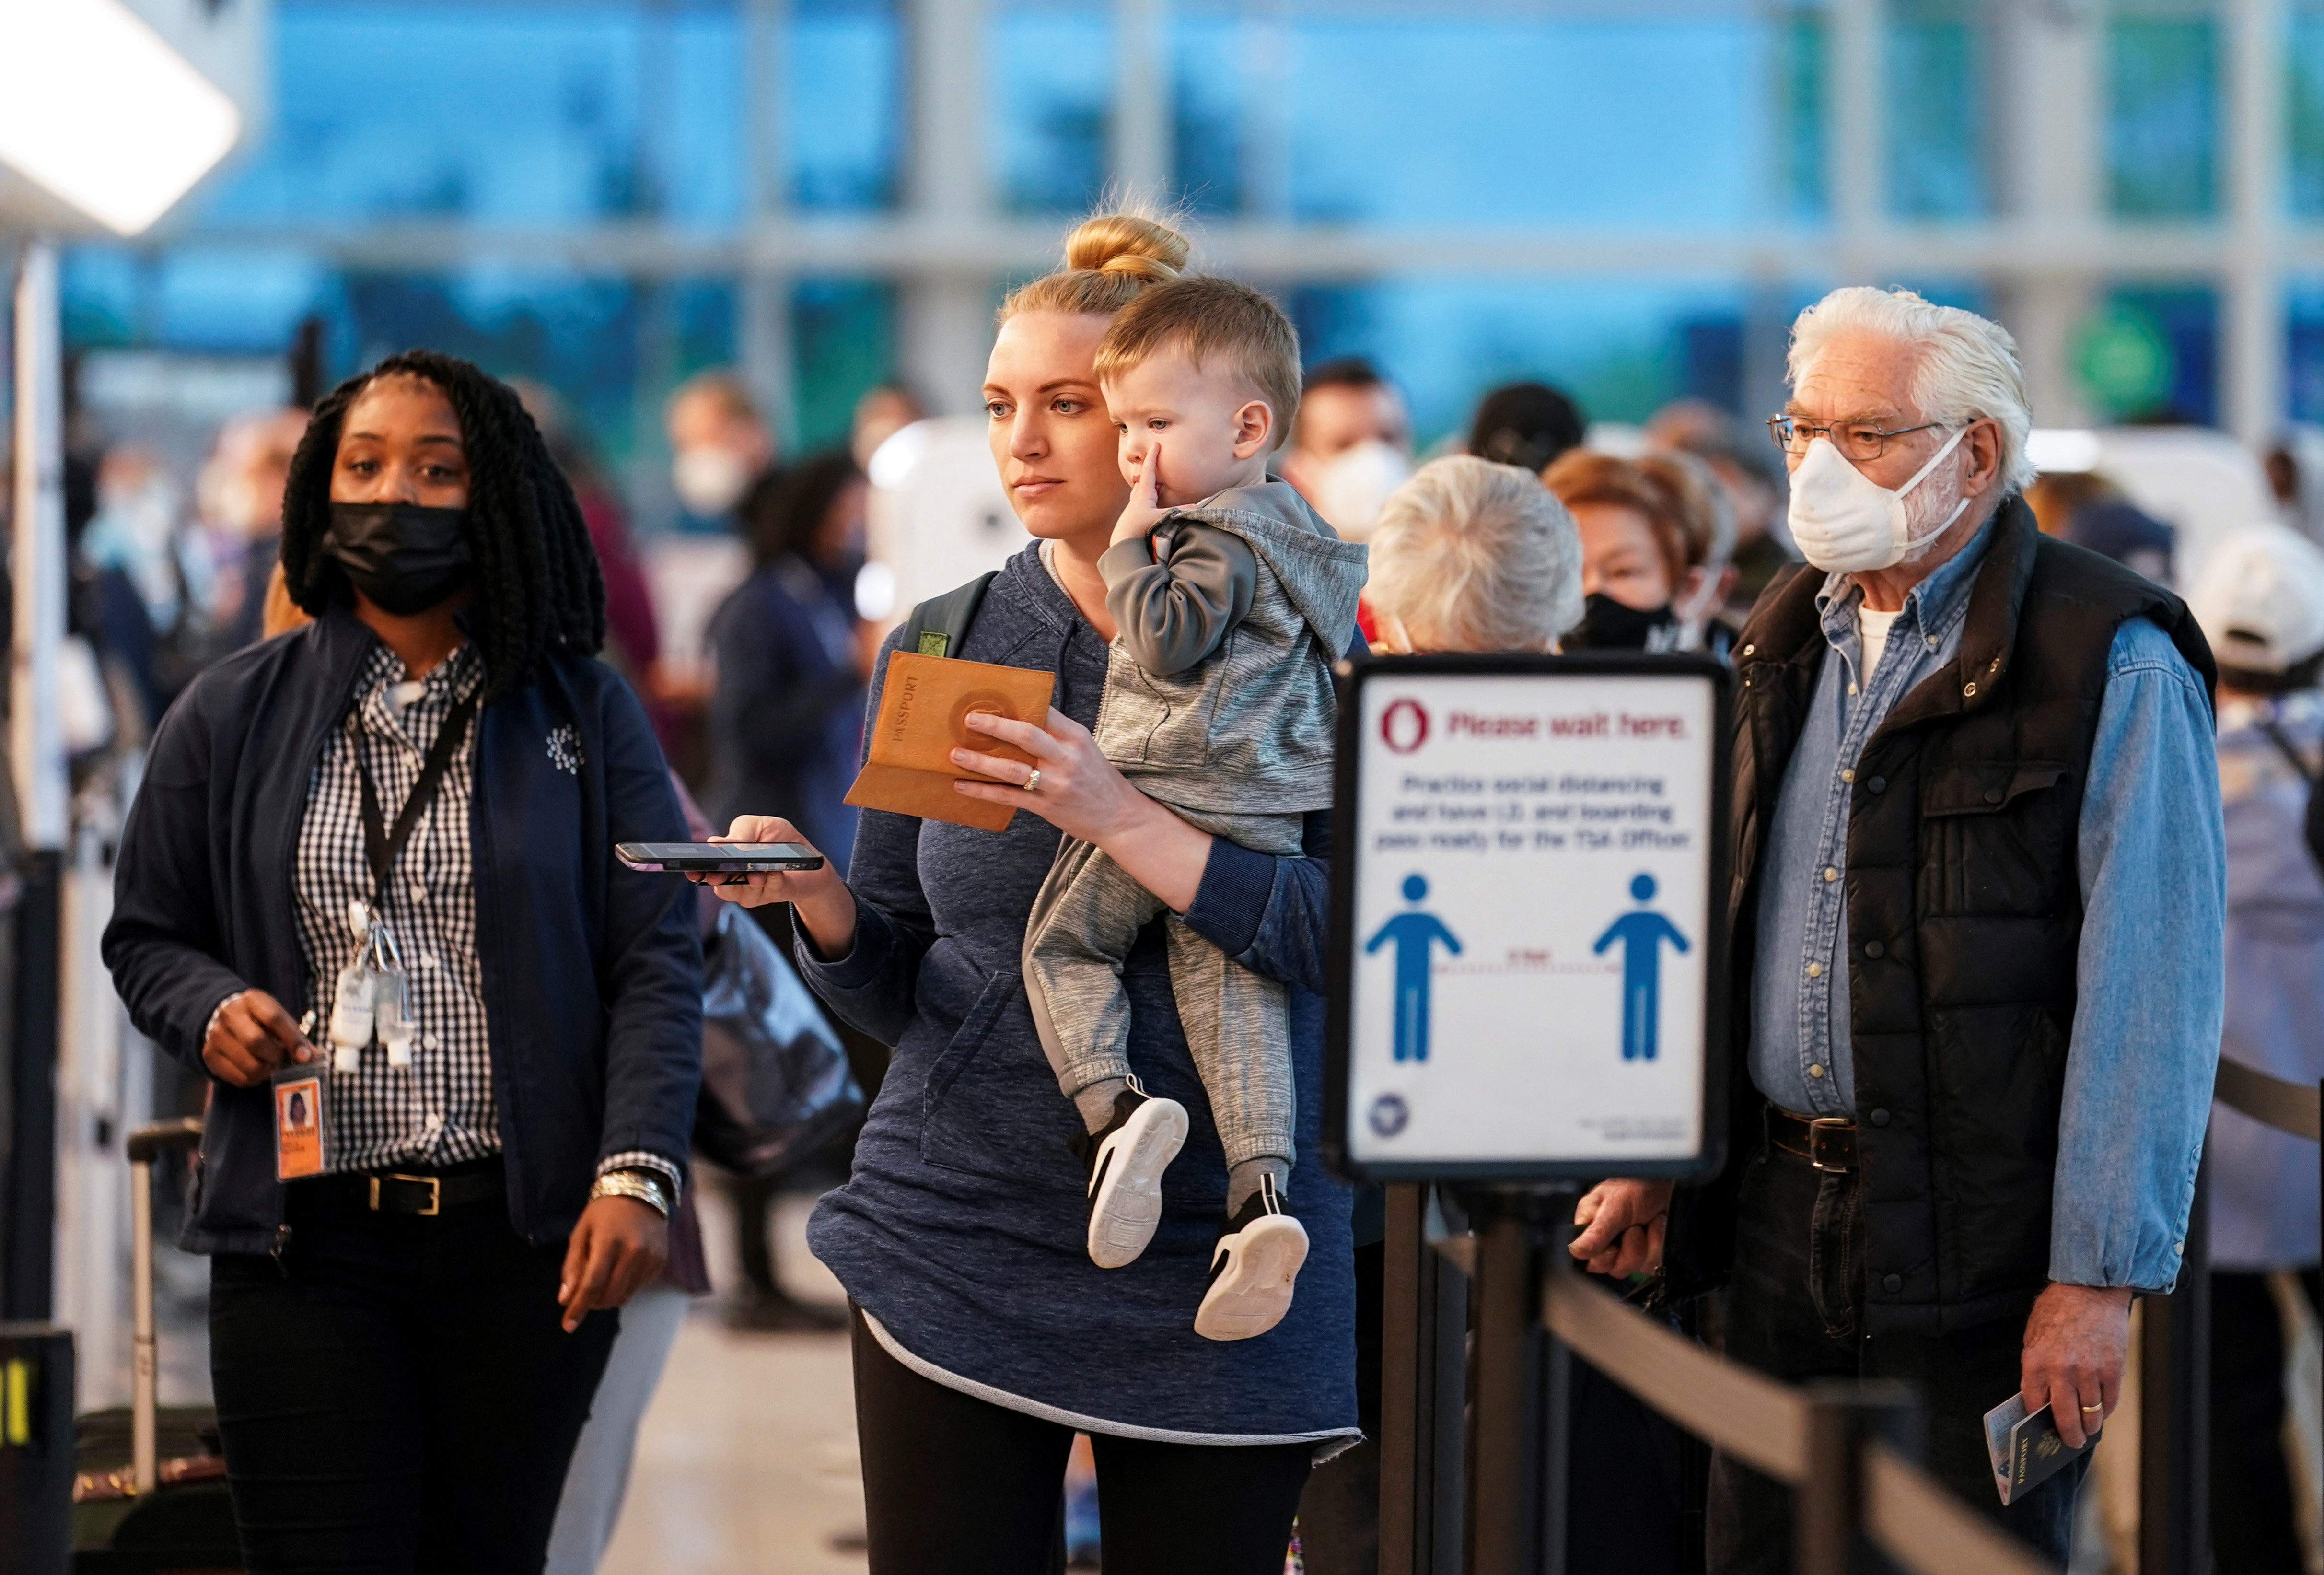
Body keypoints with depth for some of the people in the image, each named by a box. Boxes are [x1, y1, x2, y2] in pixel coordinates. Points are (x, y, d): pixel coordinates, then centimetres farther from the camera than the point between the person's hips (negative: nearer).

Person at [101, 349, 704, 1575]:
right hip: (305, 1242, 0)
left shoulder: (582, 713, 5)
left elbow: (656, 960, 1)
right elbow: (145, 935, 16)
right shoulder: (232, 717, 8)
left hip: (527, 1243, 0)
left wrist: (637, 1173, -11)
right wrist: (210, 1011, -7)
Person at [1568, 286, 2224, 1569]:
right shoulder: (1785, 644, 14)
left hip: (1980, 1242, -7)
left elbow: (2151, 992, -14)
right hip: (1779, 1221, 7)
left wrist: (2099, 1276, -18)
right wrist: (1652, 1156, 15)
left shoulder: (2109, 662, -9)